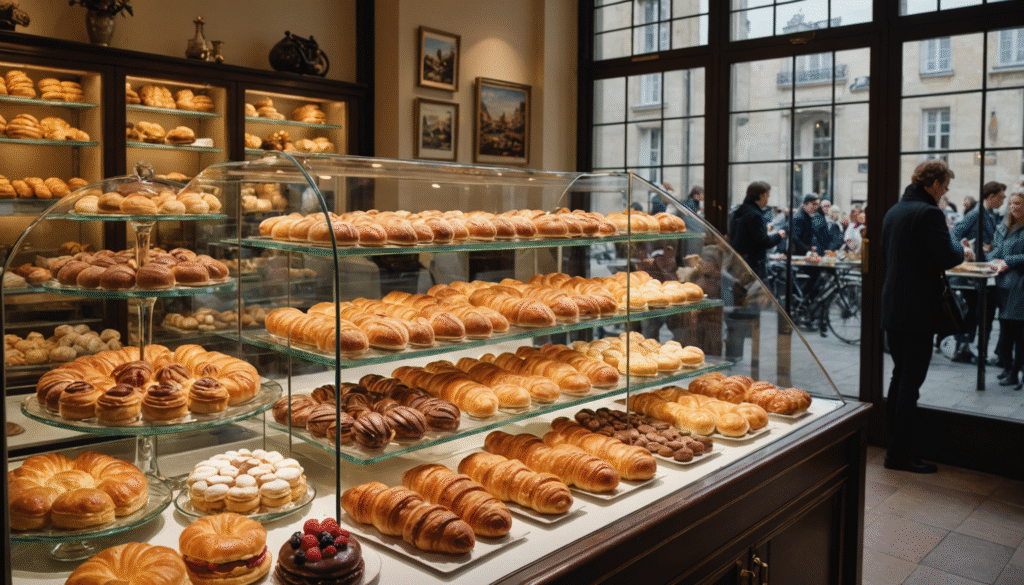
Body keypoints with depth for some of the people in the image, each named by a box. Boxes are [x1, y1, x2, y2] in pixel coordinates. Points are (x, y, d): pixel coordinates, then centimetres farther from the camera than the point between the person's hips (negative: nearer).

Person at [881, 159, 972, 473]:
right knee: (910, 382, -2)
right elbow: (946, 258, -19)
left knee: (899, 378, 16)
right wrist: (962, 250, 3)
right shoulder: (928, 213, -15)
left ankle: (895, 447, 23)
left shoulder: (893, 212, 12)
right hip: (918, 311, -9)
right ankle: (901, 453, 3)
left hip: (893, 308, 9)